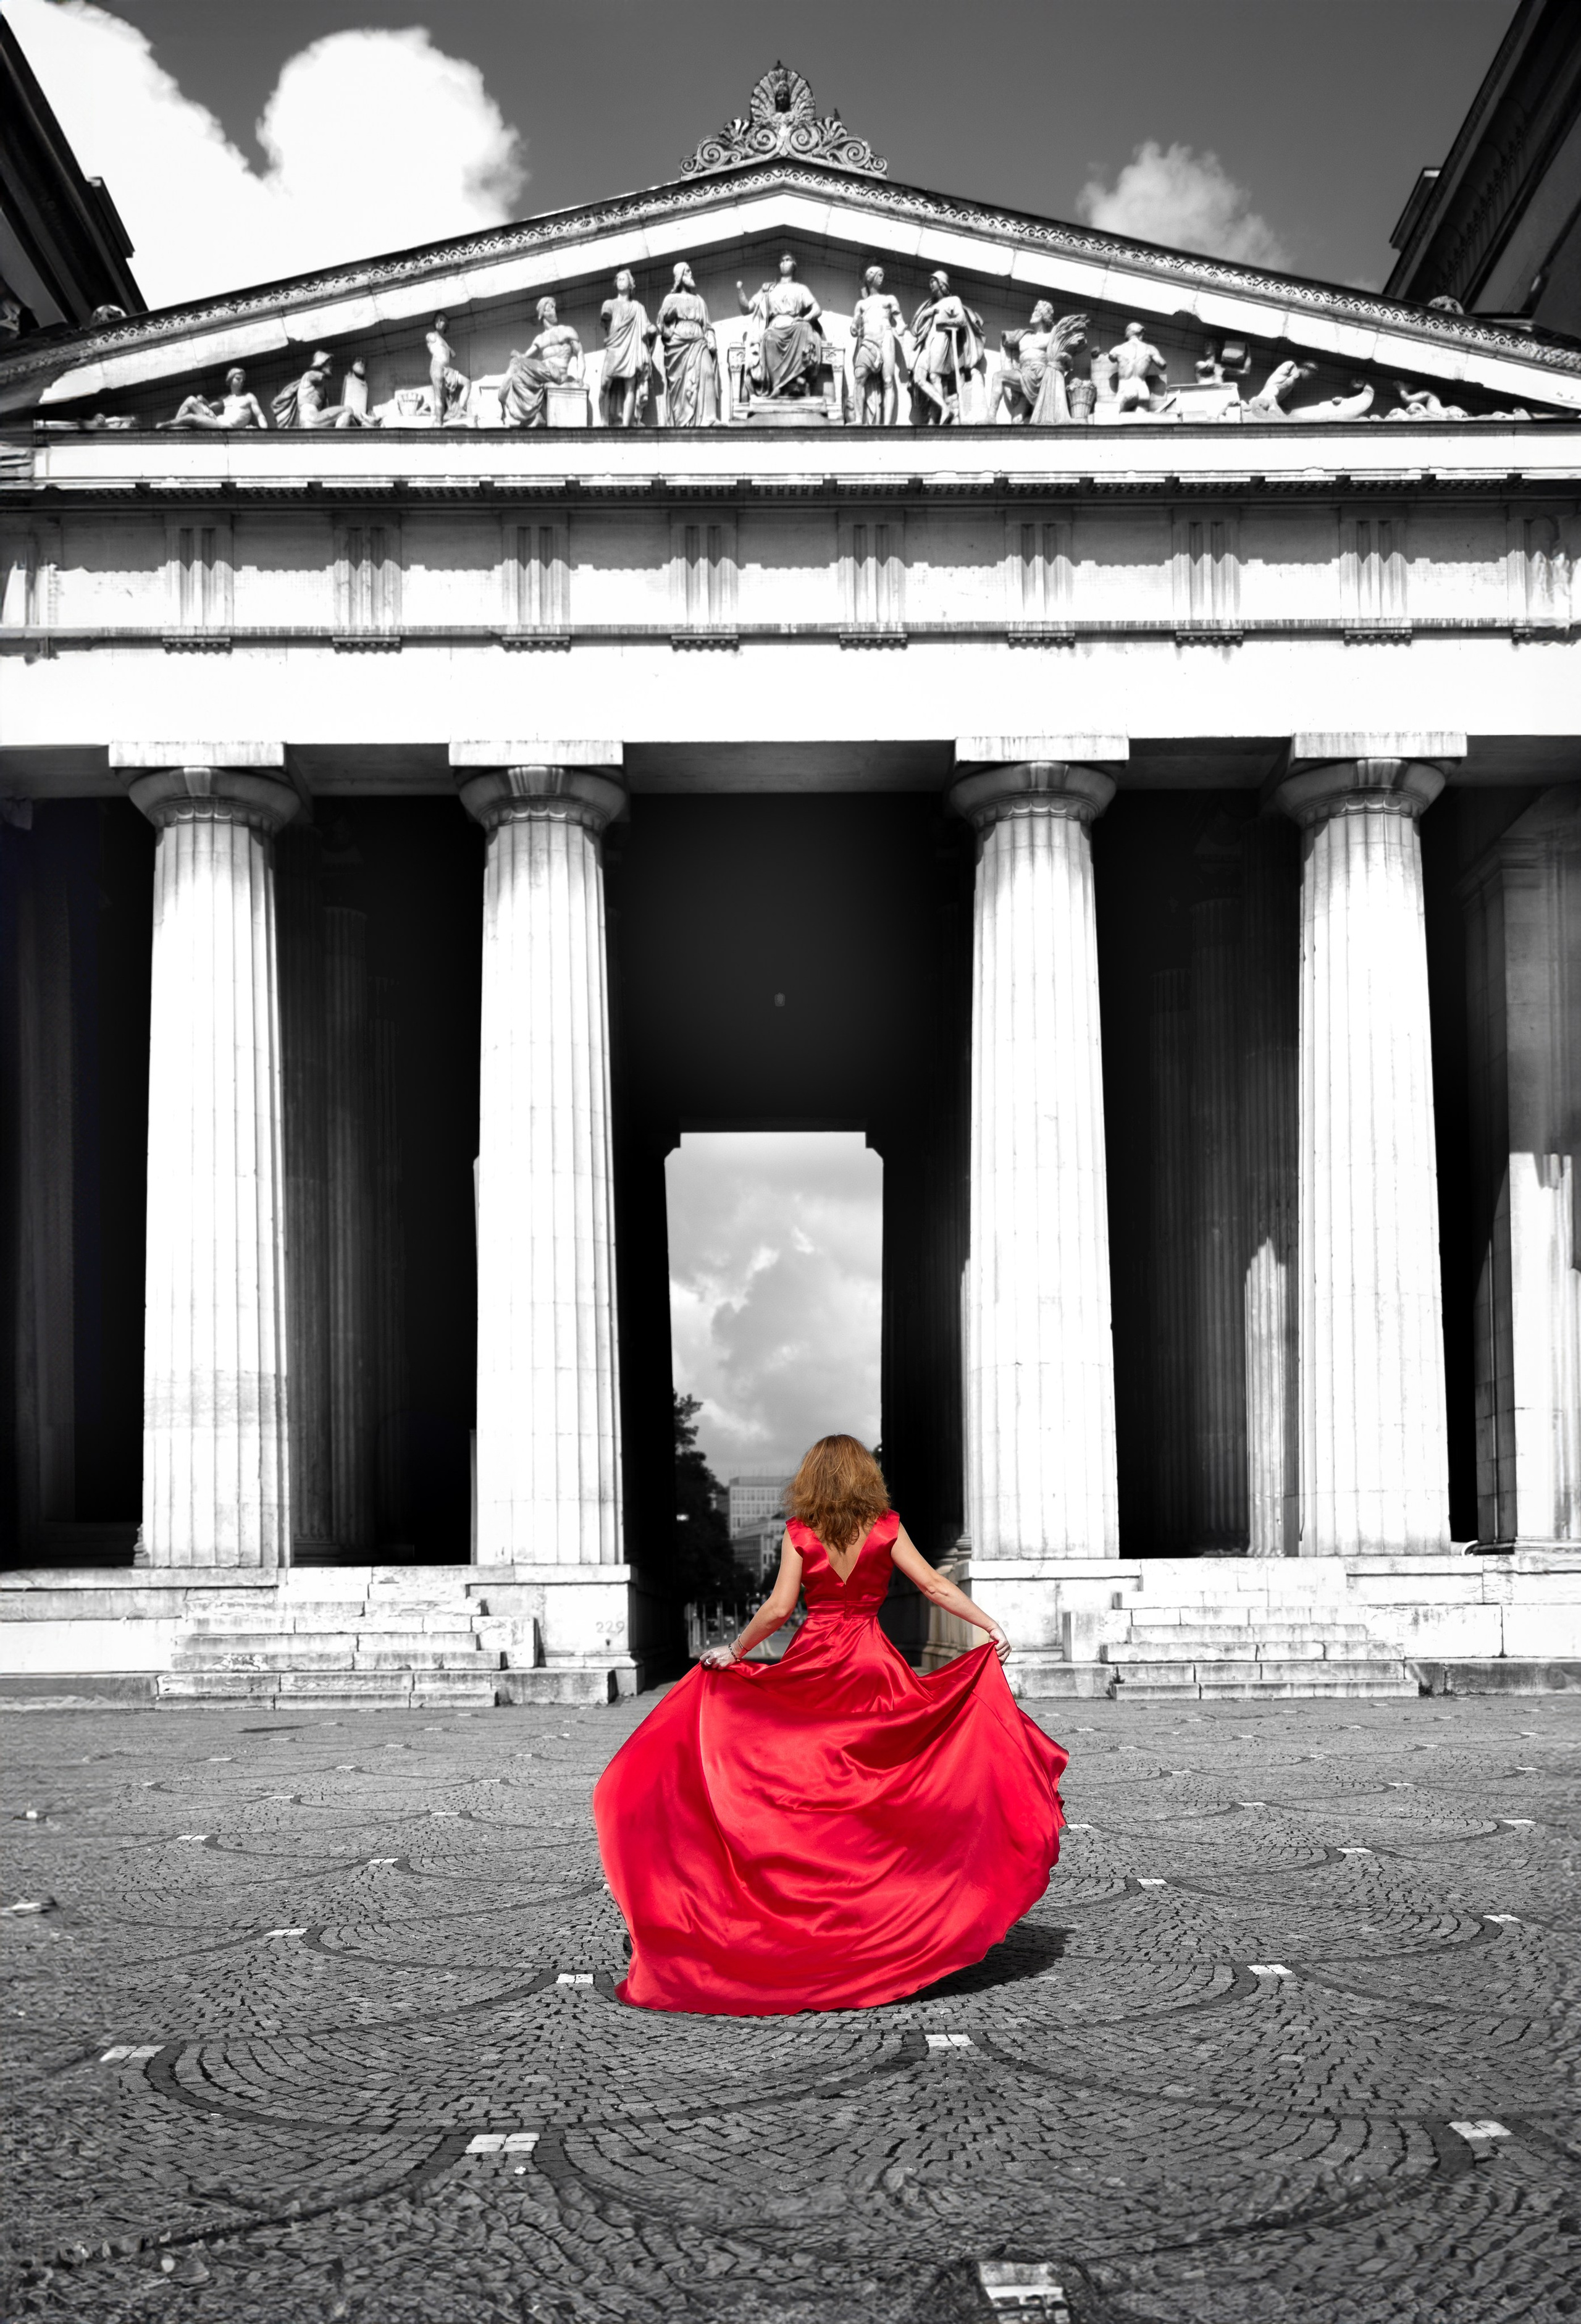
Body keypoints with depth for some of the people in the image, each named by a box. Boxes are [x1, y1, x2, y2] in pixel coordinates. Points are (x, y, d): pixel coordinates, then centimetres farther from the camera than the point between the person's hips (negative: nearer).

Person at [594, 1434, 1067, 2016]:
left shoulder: (800, 1532, -3)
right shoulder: (885, 1529, -1)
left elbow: (778, 1608, -9)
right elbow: (934, 1586, -5)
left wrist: (733, 1652, 3)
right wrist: (992, 1626, 0)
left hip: (811, 1668, 0)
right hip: (872, 1670, 1)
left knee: (803, 1795, 9)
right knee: (878, 1793, 9)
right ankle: (880, 1920, 10)